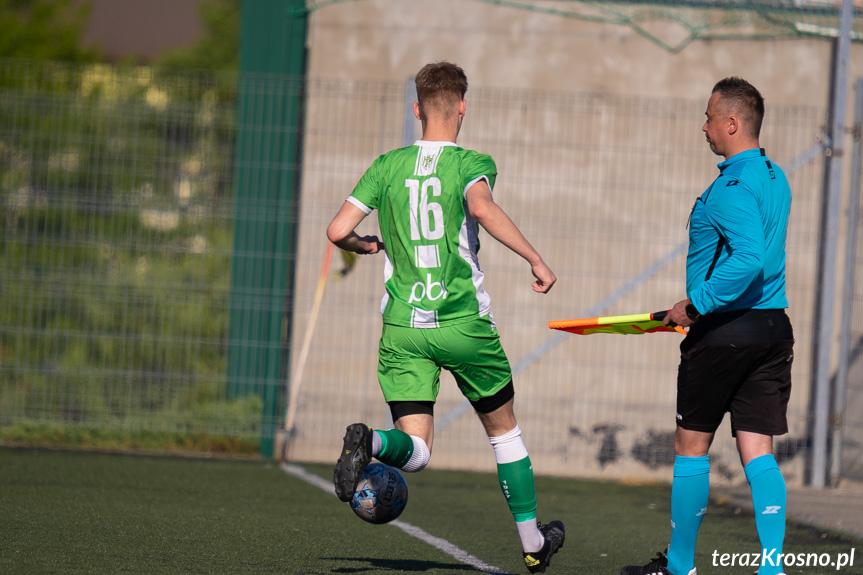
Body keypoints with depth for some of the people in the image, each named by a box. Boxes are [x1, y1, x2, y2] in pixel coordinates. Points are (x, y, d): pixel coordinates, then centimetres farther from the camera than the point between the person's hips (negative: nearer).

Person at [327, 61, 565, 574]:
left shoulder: (387, 166, 8)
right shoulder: (472, 163, -2)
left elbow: (338, 230, 3)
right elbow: (482, 207, -24)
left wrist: (366, 245, 25)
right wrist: (536, 260, -23)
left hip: (402, 328, 2)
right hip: (463, 322, -2)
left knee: (415, 452, 0)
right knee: (504, 430, 18)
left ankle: (368, 442, -35)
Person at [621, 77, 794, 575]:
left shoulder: (733, 187, -17)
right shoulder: (776, 178, 13)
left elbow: (750, 258, -29)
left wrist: (696, 305, -21)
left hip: (724, 330, -8)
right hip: (773, 327, 8)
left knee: (692, 446, 6)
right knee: (758, 452, 4)